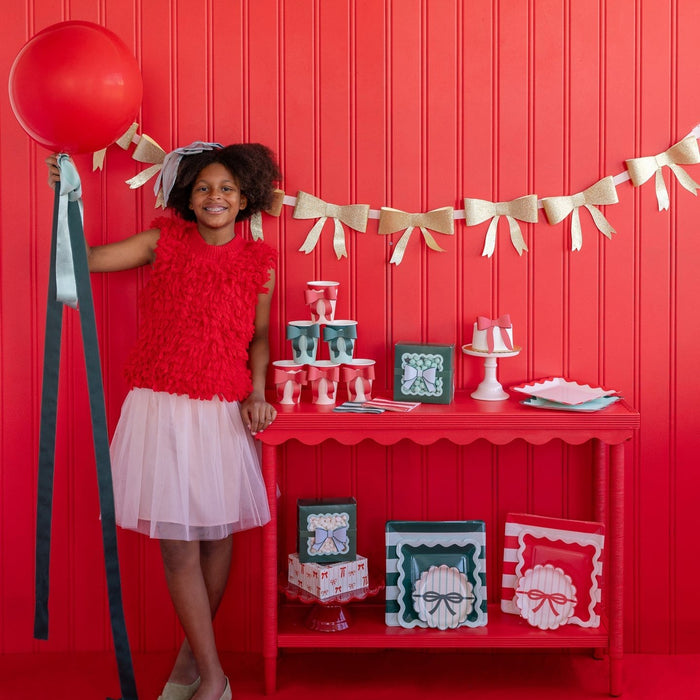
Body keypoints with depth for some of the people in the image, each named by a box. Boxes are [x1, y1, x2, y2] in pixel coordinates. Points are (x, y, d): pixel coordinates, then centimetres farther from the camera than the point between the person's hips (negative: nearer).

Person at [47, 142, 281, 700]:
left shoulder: (258, 263, 3)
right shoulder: (164, 242, 1)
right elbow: (85, 259, -1)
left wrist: (257, 391, -1)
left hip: (225, 413, 1)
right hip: (162, 408, -1)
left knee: (217, 535, 11)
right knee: (178, 545, -2)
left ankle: (193, 652, 32)